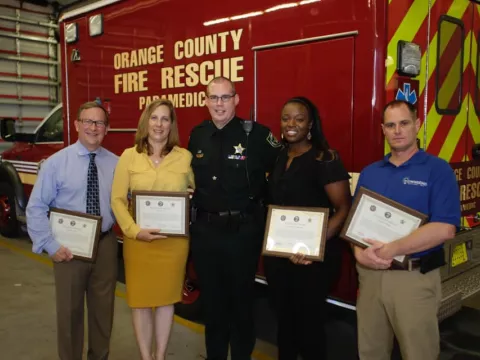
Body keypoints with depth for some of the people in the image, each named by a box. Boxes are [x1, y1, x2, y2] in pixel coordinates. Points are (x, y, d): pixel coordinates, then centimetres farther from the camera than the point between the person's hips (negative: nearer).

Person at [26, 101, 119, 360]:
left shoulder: (116, 163, 2)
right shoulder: (56, 162, -5)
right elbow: (35, 208, -5)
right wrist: (51, 245, -11)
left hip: (105, 245, 2)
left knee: (103, 309, 16)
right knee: (70, 312, 11)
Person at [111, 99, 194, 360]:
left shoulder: (185, 157, 1)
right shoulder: (129, 156, -1)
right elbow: (117, 199, -3)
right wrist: (135, 231, -16)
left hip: (174, 240, 1)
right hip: (138, 240, 0)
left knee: (166, 297, 12)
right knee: (140, 299, 7)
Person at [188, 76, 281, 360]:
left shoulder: (255, 133, -11)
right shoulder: (197, 135, 5)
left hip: (243, 230, -4)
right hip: (204, 230, 5)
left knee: (241, 298, 11)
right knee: (211, 298, 17)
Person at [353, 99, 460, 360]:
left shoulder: (438, 170, -6)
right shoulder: (369, 173, 10)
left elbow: (444, 229, -17)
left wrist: (392, 249, -21)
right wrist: (359, 252, -10)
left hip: (415, 278, -4)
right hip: (369, 274, 5)